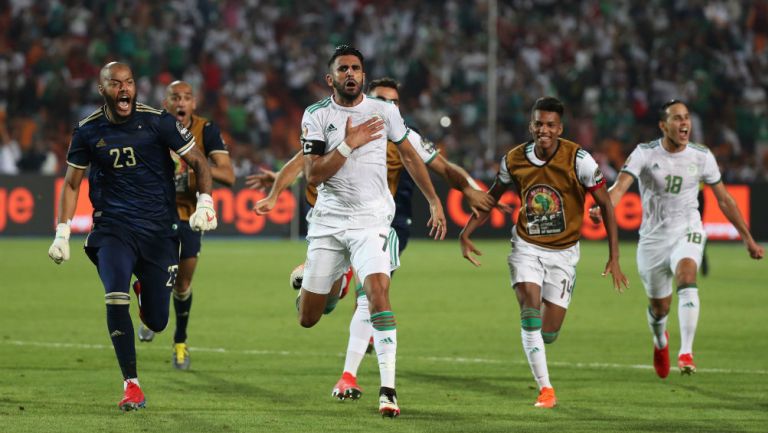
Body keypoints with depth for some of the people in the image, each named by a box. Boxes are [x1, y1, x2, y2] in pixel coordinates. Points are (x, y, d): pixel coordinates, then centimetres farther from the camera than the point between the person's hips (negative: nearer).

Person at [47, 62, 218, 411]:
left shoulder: (157, 122, -6)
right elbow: (71, 183, 13)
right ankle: (131, 384, -13)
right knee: (116, 300, -23)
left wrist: (205, 204, -11)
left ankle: (146, 292, 42)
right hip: (113, 228, 0)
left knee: (157, 322, 3)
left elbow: (198, 162, 3)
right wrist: (62, 233, 6)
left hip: (159, 229, 0)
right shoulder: (88, 131, 1)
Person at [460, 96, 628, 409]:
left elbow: (605, 205, -10)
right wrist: (466, 233, 5)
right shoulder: (514, 160, -7)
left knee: (548, 333, 0)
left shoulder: (578, 159, -17)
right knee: (530, 310, -21)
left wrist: (614, 258, -13)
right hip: (526, 246, 1)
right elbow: (492, 197, 13)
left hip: (563, 252, -1)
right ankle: (545, 389, -14)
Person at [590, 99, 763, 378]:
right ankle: (660, 341, 48)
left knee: (686, 275, -32)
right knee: (659, 307, 10)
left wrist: (748, 239, 12)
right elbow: (620, 186, -24)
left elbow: (724, 200, 8)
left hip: (688, 232, 0)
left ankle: (686, 353, -37)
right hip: (653, 237, 0)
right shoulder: (645, 154, -10)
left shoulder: (702, 157, -3)